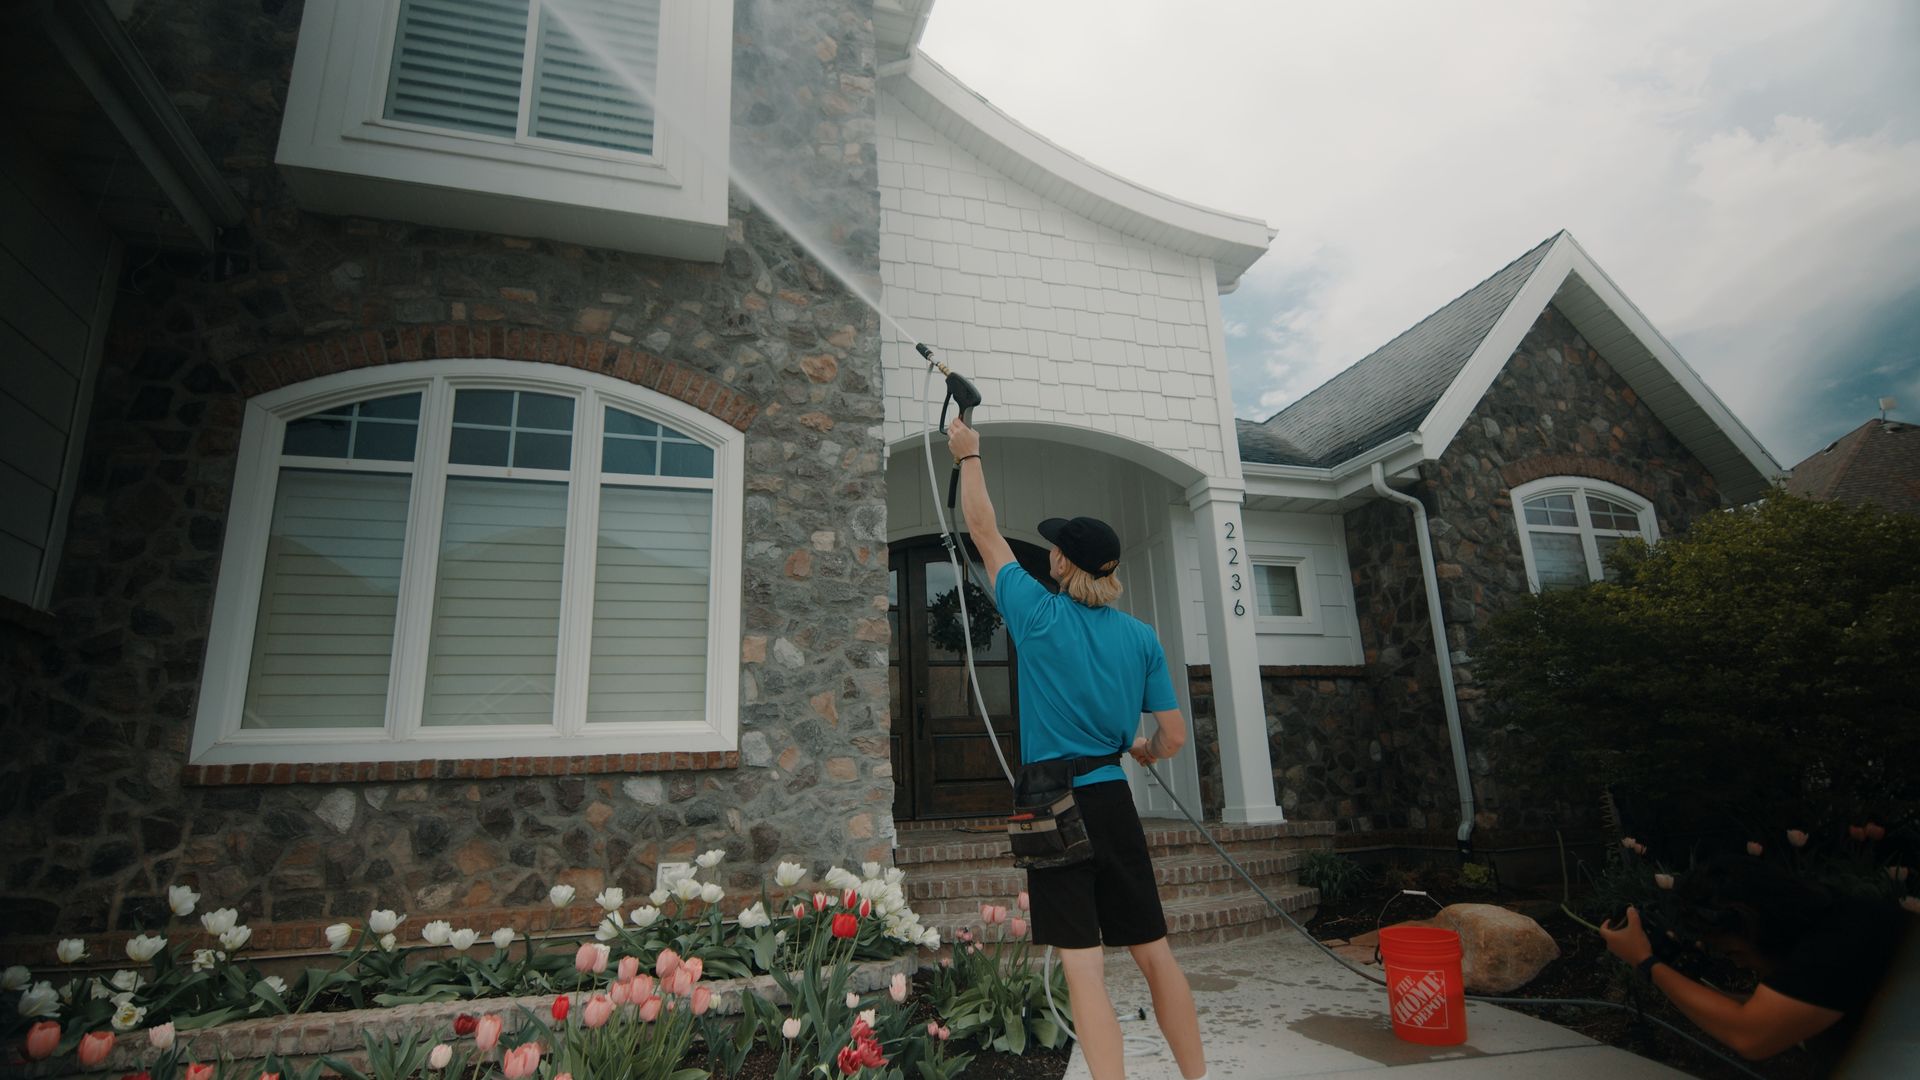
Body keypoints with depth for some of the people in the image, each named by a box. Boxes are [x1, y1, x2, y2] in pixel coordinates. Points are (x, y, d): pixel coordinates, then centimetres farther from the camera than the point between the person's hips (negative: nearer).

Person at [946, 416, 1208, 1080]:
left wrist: (969, 456, 18)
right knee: (1155, 953, 14)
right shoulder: (1141, 637, 2)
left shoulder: (1039, 615, -7)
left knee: (1083, 965, 1)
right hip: (1113, 801, 4)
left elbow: (984, 532, 5)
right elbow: (1174, 737, 6)